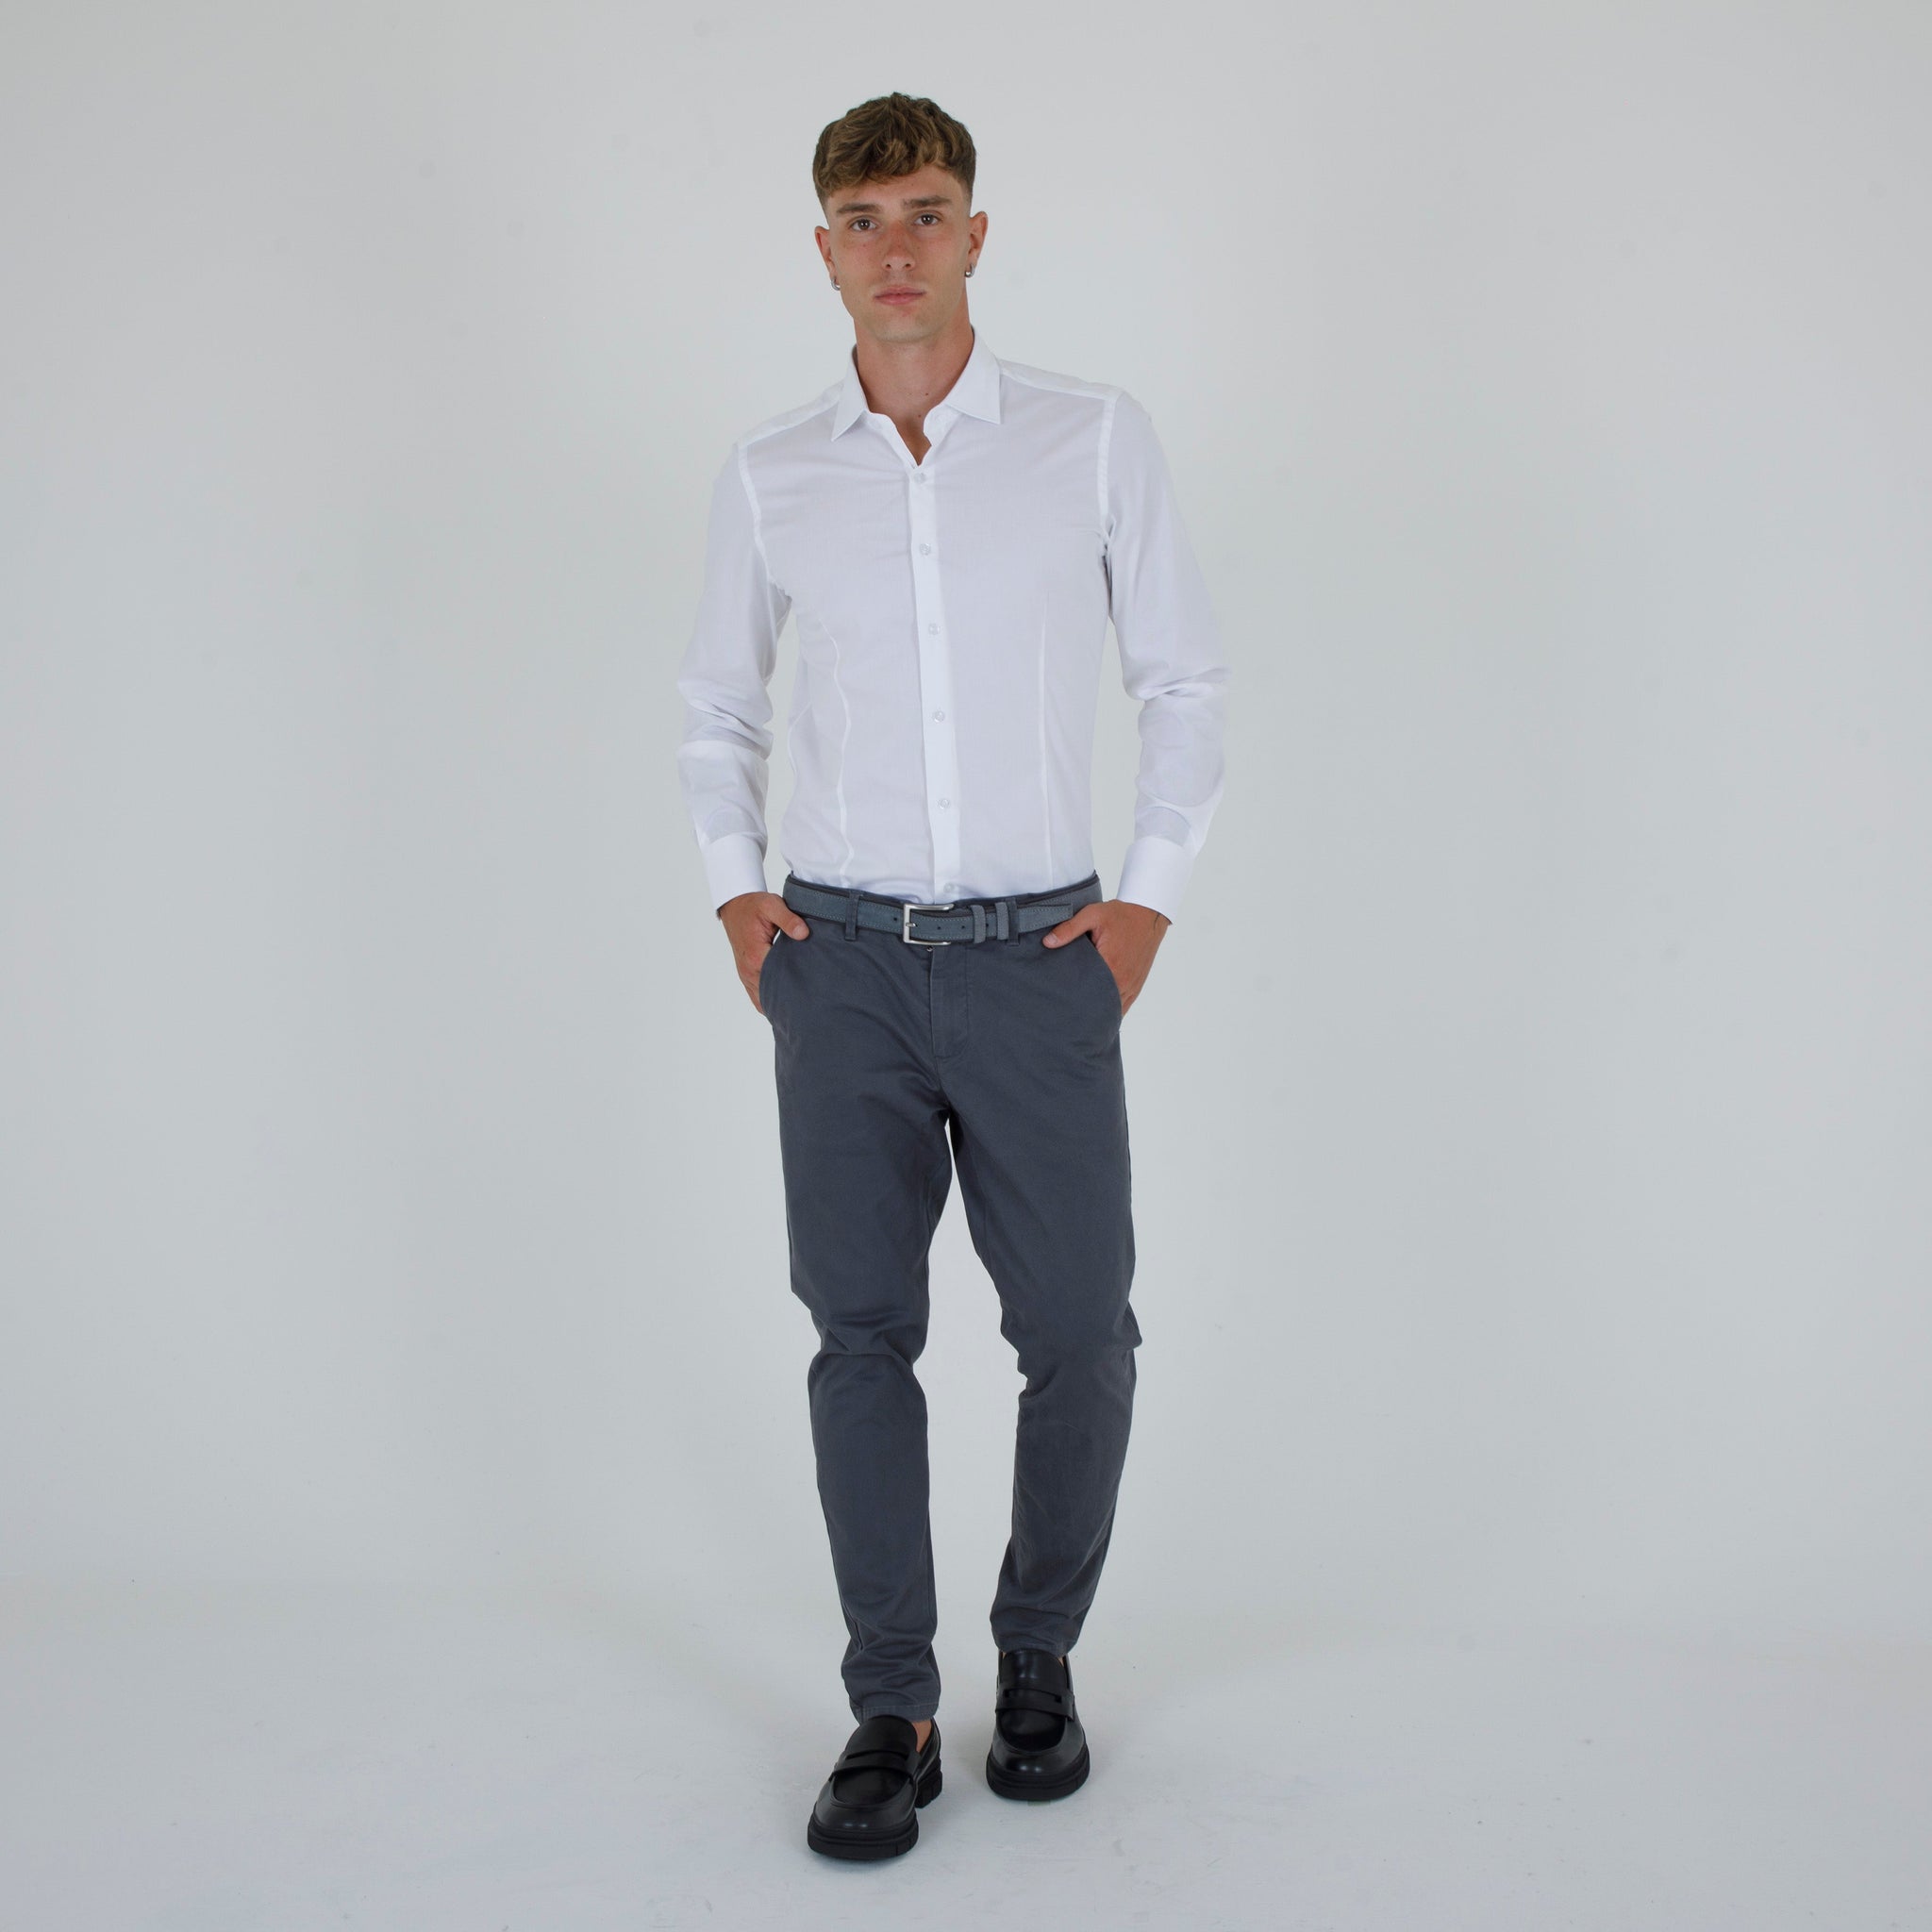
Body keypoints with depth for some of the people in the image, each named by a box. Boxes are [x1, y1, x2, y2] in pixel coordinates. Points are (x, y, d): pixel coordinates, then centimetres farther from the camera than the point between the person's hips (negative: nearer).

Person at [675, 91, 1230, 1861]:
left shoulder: (1097, 440, 0)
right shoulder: (769, 475, 5)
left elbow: (1187, 683, 5)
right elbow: (718, 703, 18)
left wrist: (1148, 902, -2)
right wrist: (737, 892, 6)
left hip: (1039, 958, -1)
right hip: (843, 958, 1)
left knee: (1078, 1332, 2)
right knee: (864, 1331, 2)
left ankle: (1039, 1657, 28)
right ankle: (893, 1714, 16)